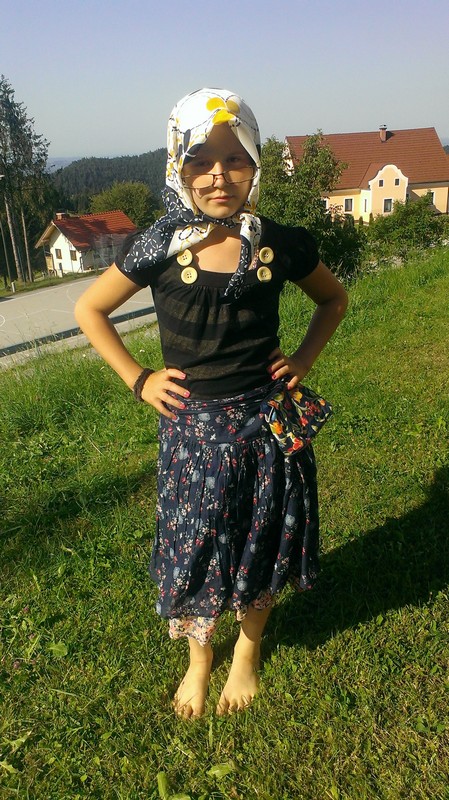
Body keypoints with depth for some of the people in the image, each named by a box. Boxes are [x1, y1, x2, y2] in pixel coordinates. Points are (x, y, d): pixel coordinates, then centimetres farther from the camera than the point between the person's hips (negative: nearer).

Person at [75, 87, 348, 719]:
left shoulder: (282, 246, -6)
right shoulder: (159, 249, -9)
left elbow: (334, 298, 13)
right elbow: (89, 310, 3)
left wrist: (303, 360, 1)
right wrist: (138, 379, -3)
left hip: (267, 424, 1)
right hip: (192, 428, -1)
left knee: (261, 547, 15)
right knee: (194, 551, 11)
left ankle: (248, 649, 44)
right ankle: (199, 656, 42)